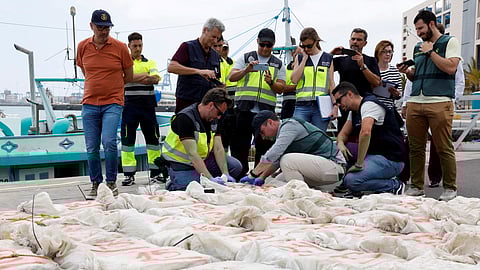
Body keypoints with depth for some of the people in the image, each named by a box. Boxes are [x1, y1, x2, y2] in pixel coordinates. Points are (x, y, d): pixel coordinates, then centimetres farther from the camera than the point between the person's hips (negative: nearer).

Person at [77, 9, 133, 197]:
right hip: (89, 104, 3)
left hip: (113, 103, -3)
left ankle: (111, 182, 1)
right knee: (91, 147, 4)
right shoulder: (83, 47, 6)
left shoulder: (120, 47, -1)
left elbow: (129, 77, 8)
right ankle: (95, 184, 18)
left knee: (109, 141, -16)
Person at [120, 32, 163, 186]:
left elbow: (155, 79, -5)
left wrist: (134, 78, -12)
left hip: (148, 104, 2)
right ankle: (129, 174, 5)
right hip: (130, 105, -2)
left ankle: (155, 173, 12)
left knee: (152, 137, 4)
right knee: (128, 138, -2)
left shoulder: (150, 62, 13)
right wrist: (145, 76, -10)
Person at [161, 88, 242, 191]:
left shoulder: (213, 119, -2)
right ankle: (172, 185, 8)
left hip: (203, 157, 7)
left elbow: (218, 149, -7)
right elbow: (192, 153, -34)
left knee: (236, 167, -5)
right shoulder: (185, 118, -27)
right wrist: (210, 178, -40)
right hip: (182, 162, -7)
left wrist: (226, 174, -20)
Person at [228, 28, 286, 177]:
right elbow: (232, 77, 2)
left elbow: (281, 88, 8)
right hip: (244, 109, -1)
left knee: (264, 146, 4)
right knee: (240, 144, 2)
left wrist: (271, 82, -13)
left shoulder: (279, 64, 15)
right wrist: (246, 70, -15)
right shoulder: (245, 58, 12)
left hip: (266, 111, 1)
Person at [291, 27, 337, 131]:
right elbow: (294, 79, -3)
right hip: (302, 106, 0)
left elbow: (331, 83, 9)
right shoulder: (300, 57, 12)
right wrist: (305, 57, 0)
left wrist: (335, 105, 0)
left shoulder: (328, 58, 11)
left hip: (321, 106, 0)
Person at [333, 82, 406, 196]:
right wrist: (340, 143, -8)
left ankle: (394, 186, -6)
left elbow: (365, 132, -30)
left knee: (351, 181, -25)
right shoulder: (354, 111, 15)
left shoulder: (369, 104, -15)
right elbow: (343, 133, 17)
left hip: (390, 159, -9)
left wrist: (359, 164, -28)